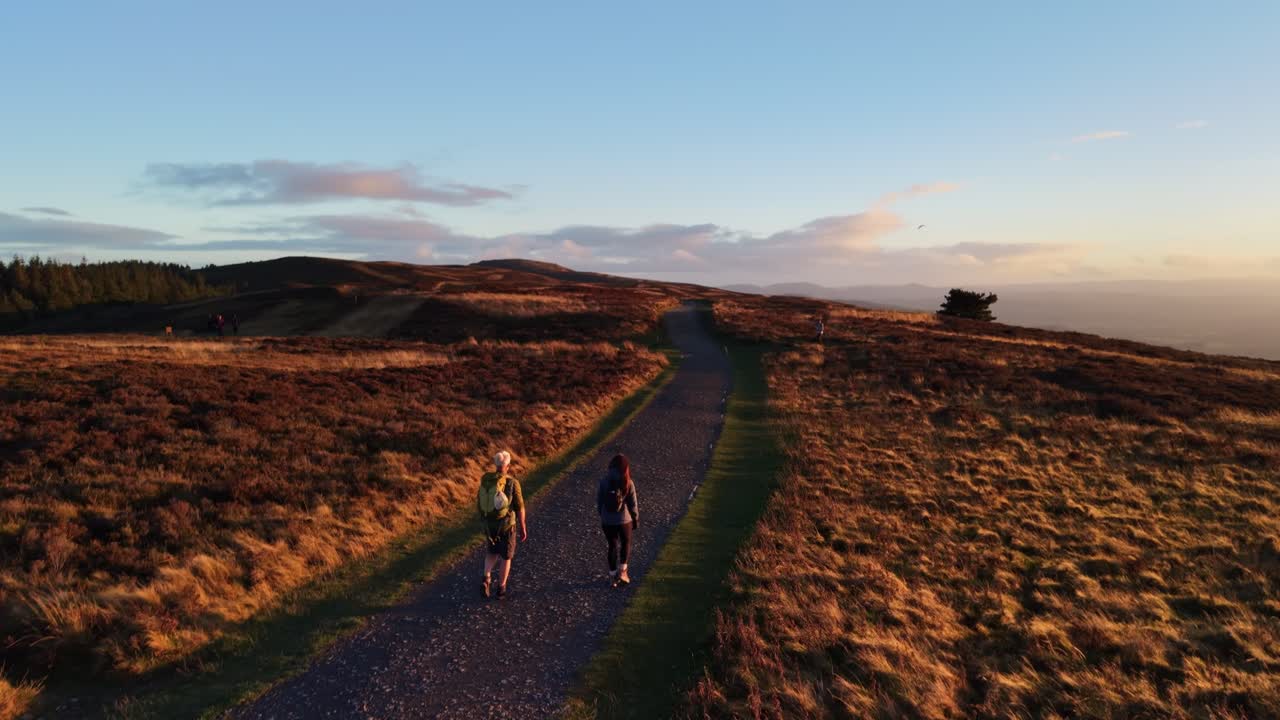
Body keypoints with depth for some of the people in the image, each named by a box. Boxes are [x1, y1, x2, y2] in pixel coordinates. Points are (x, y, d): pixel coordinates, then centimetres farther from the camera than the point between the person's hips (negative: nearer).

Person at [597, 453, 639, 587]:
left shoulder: (603, 481, -9)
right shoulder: (628, 483, -14)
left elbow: (599, 502, -1)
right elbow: (633, 504, -8)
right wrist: (636, 518, 7)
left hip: (607, 521, 2)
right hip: (624, 520, -2)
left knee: (612, 546, 18)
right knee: (626, 543, 24)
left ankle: (613, 576, 24)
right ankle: (622, 571, 15)